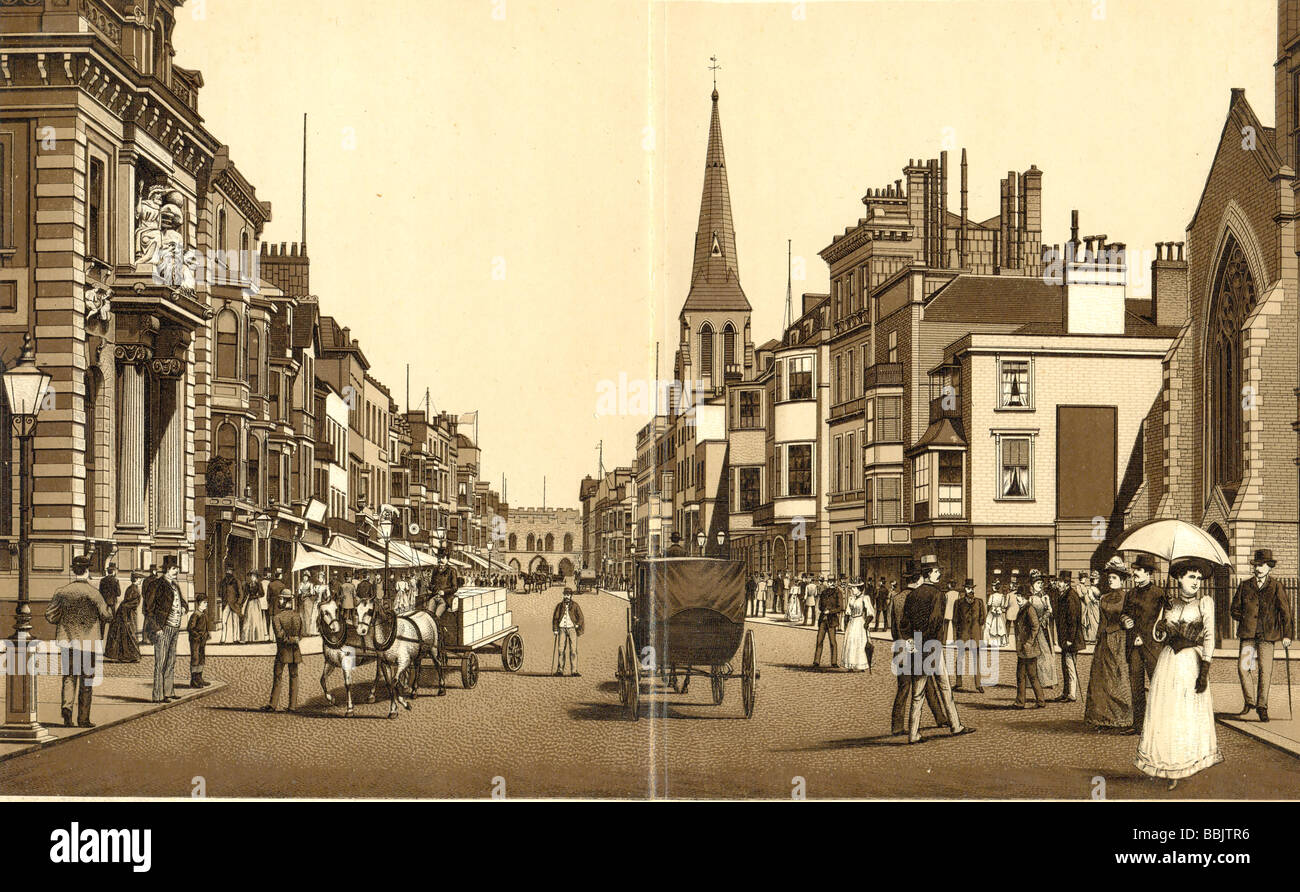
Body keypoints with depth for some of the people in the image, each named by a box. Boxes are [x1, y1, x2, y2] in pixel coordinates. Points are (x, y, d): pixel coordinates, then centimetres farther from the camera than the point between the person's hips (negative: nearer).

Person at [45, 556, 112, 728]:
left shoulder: (62, 592, 0)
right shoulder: (92, 592, -11)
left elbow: (50, 615, -1)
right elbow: (106, 615, -11)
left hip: (67, 641, 3)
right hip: (88, 642, -3)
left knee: (69, 677, 11)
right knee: (86, 681, 5)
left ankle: (67, 706, -14)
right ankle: (83, 718, 8)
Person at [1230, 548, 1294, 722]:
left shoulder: (1276, 587, 3)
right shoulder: (1245, 586, 9)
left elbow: (1285, 611, 4)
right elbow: (1234, 609, 17)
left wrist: (1287, 634, -2)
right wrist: (1247, 620, 3)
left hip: (1267, 635, -2)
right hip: (1248, 634, 2)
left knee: (1265, 670, -4)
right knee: (1243, 667, -8)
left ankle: (1262, 706, 8)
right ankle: (1249, 701, 10)